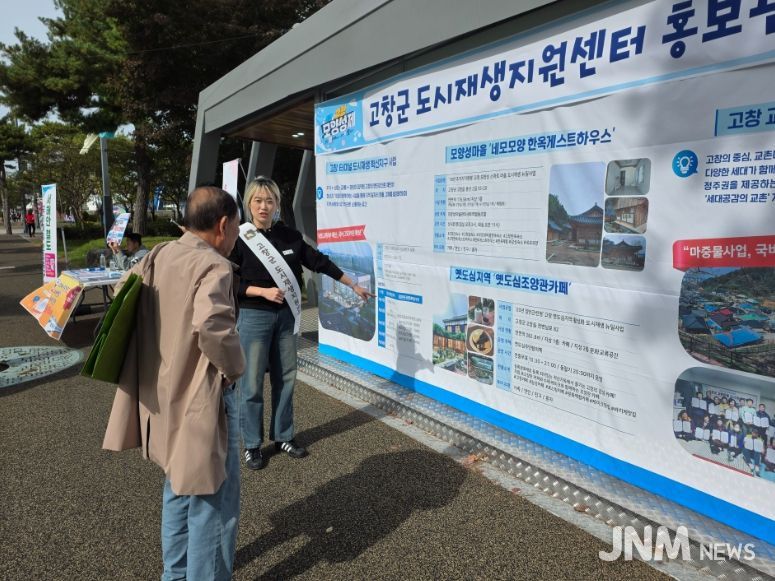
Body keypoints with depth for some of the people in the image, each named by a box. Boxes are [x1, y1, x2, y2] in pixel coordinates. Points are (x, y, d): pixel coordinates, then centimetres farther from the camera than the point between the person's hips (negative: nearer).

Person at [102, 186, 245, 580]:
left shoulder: (156, 256, 4)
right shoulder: (214, 266, -21)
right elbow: (211, 328, -36)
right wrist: (235, 368, -18)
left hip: (163, 394, 9)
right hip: (202, 400, -9)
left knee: (180, 489, 26)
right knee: (212, 501, 7)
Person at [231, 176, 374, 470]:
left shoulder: (289, 236, 3)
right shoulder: (240, 238, -8)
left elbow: (320, 262, 8)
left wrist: (353, 286, 11)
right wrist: (263, 291, -19)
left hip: (285, 315, 4)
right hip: (254, 317, -4)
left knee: (285, 378, 11)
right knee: (252, 384, 2)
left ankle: (283, 437, 28)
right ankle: (252, 445, 20)